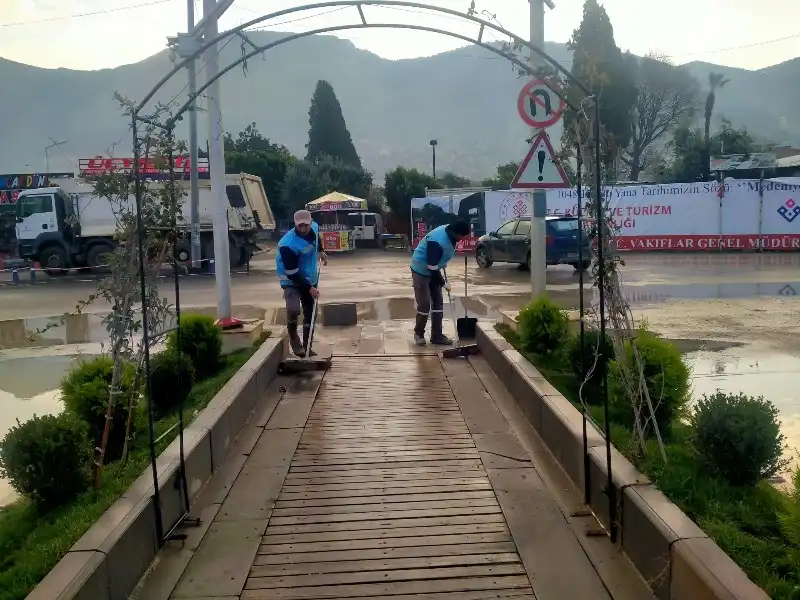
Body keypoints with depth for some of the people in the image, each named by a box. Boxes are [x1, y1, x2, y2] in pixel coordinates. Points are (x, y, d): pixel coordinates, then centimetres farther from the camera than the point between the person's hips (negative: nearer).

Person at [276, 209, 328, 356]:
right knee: (293, 310, -26)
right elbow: (292, 273, -28)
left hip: (310, 278, 7)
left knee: (310, 312, 9)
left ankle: (306, 346, 22)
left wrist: (321, 251, 14)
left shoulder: (314, 227, -12)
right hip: (292, 280, -6)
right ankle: (294, 339, 1)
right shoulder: (288, 245, -33)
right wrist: (309, 288, -24)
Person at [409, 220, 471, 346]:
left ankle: (437, 335, 14)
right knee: (424, 304, -7)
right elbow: (432, 267, -29)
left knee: (438, 302, 8)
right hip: (421, 271, -9)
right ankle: (418, 333, 13)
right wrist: (443, 283, -19)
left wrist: (443, 263, 10)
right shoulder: (438, 241, -35)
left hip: (433, 270, 9)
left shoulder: (450, 233, -7)